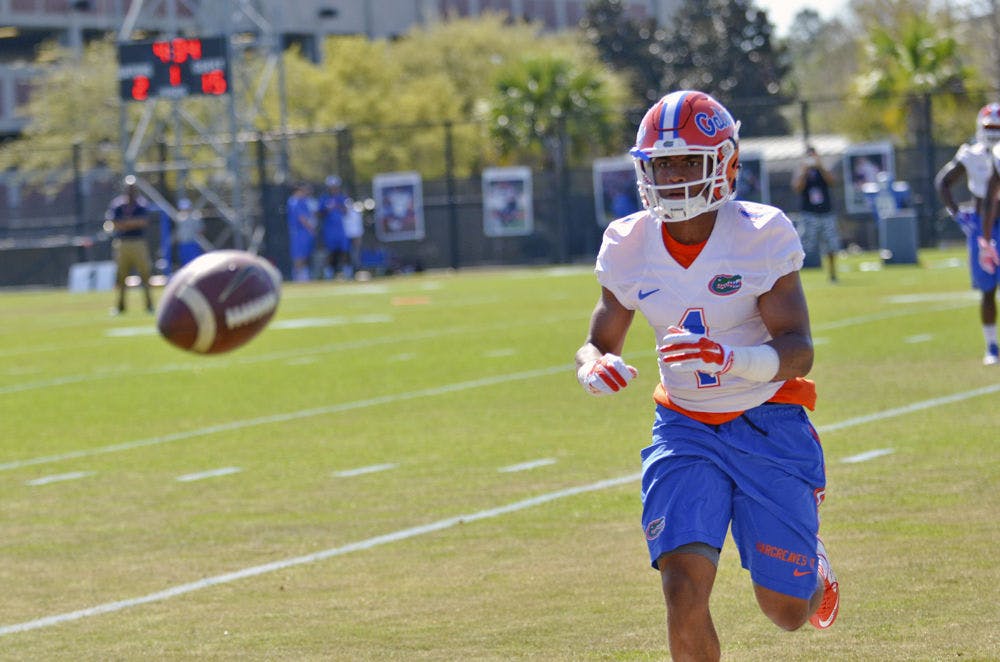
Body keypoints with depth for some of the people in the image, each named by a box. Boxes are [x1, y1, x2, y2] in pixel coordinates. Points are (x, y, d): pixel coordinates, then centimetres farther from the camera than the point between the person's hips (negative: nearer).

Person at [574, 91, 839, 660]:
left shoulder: (762, 235, -16)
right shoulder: (630, 247, -5)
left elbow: (798, 352, -21)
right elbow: (599, 343, 5)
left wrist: (726, 357, -41)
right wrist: (595, 367, -20)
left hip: (769, 425, -2)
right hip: (686, 428, 2)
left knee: (787, 610, 5)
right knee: (684, 589, -17)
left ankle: (811, 558, 43)